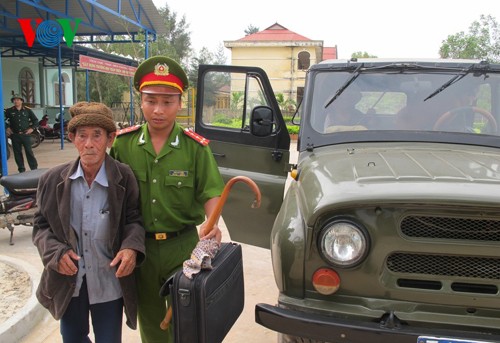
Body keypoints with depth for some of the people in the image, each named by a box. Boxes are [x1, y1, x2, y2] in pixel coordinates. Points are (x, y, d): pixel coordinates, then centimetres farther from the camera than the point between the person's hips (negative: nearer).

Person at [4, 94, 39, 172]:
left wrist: (32, 128, 1)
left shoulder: (27, 110, 3)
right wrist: (7, 127, 5)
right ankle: (21, 170, 13)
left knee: (29, 151, -3)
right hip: (15, 135, 2)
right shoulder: (9, 111, 3)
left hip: (25, 134, -2)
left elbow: (35, 120, 10)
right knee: (17, 153, 5)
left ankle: (34, 168, 2)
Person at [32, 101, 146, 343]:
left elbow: (134, 220, -6)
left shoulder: (125, 178, -15)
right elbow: (41, 225, 3)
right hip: (68, 280, 3)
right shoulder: (53, 180, -7)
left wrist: (131, 247, -25)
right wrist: (56, 252, -15)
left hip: (109, 283, -2)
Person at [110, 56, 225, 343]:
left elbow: (210, 192, -8)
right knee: (149, 319, 22)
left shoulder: (196, 147, -10)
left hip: (182, 245, -2)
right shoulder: (123, 143, -6)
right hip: (139, 246, 2)